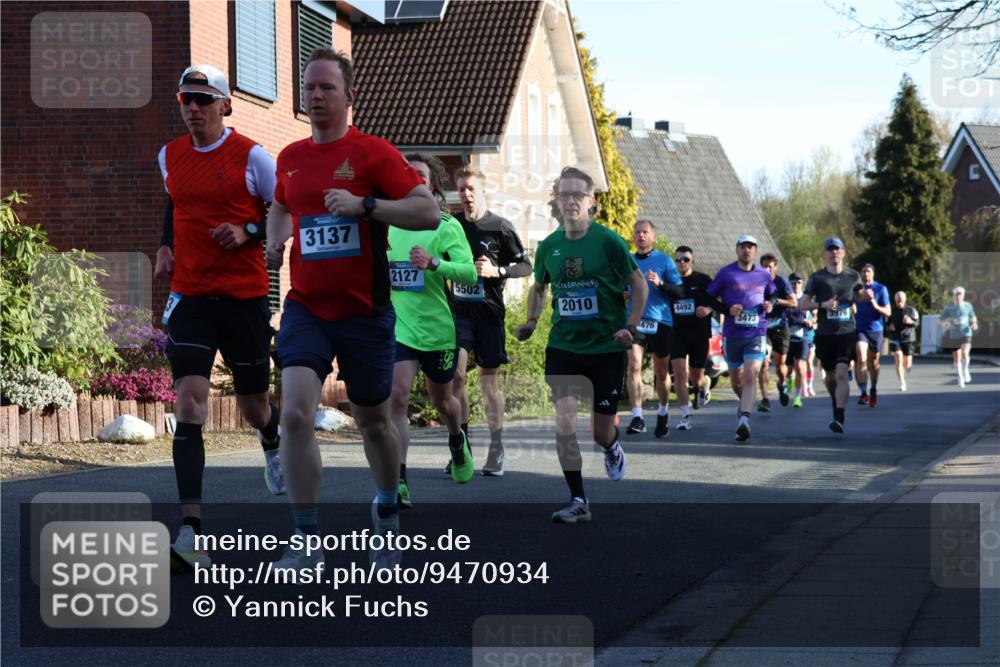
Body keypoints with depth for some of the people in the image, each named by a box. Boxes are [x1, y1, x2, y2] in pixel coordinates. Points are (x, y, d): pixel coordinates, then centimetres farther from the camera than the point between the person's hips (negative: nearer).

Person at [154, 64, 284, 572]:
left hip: (245, 296, -2)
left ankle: (273, 445, 53)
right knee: (189, 404, -14)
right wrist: (166, 246, 14)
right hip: (190, 296, 2)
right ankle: (190, 532, -20)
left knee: (253, 405, 12)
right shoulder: (169, 157, 8)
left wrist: (248, 233, -17)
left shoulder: (251, 156, -6)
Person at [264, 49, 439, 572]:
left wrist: (364, 204, -23)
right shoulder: (290, 157, 9)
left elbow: (429, 213, -13)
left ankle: (387, 509, 41)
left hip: (365, 312, -3)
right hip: (305, 307, 3)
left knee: (373, 421, 12)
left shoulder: (374, 153, -6)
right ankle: (307, 542, -12)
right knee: (295, 413, -17)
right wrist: (275, 240, 9)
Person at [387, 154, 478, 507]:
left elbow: (469, 272, -19)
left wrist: (434, 263, -33)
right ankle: (398, 481, -19)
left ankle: (457, 441, 53)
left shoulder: (447, 226, -7)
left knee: (441, 400, 18)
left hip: (438, 328, -1)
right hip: (399, 328, 1)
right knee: (397, 396, -18)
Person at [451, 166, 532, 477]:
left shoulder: (500, 227, -2)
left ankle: (497, 450, 11)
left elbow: (526, 266, 0)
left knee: (488, 378, 3)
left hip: (489, 312, -2)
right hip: (459, 311, 2)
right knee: (455, 375, -12)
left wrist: (497, 271, -15)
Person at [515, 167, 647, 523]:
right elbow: (539, 287, 19)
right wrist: (531, 321, 3)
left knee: (601, 430, 7)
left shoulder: (608, 241, -10)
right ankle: (577, 501, -2)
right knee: (565, 424, -12)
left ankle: (612, 447, 45)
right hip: (563, 347, 2)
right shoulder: (549, 246, 1)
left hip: (607, 348, -2)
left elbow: (639, 284, -2)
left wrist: (630, 327, -11)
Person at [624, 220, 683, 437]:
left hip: (660, 321, -1)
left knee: (661, 372, 9)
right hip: (634, 320, 1)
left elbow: (680, 292, -3)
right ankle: (637, 417, -19)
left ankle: (663, 414, 29)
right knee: (634, 365, -17)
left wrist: (660, 283, -20)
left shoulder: (665, 260, 1)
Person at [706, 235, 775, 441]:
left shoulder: (764, 275, 8)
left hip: (756, 334, -1)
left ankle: (744, 420, -25)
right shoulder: (726, 273, 2)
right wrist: (728, 309, -12)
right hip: (732, 334, 1)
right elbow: (710, 299, 5)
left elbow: (771, 297, 24)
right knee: (735, 379, 13)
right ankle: (745, 402, 44)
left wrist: (769, 306, 1)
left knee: (750, 377, -17)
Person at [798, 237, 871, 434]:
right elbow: (801, 304, 0)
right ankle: (837, 404, 42)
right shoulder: (817, 277, 1)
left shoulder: (853, 276, 6)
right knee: (830, 375, 13)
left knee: (842, 373, -16)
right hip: (824, 334, 1)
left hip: (847, 331, -1)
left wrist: (866, 296, 0)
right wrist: (822, 304, -16)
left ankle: (839, 418, -22)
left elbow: (858, 296, 24)